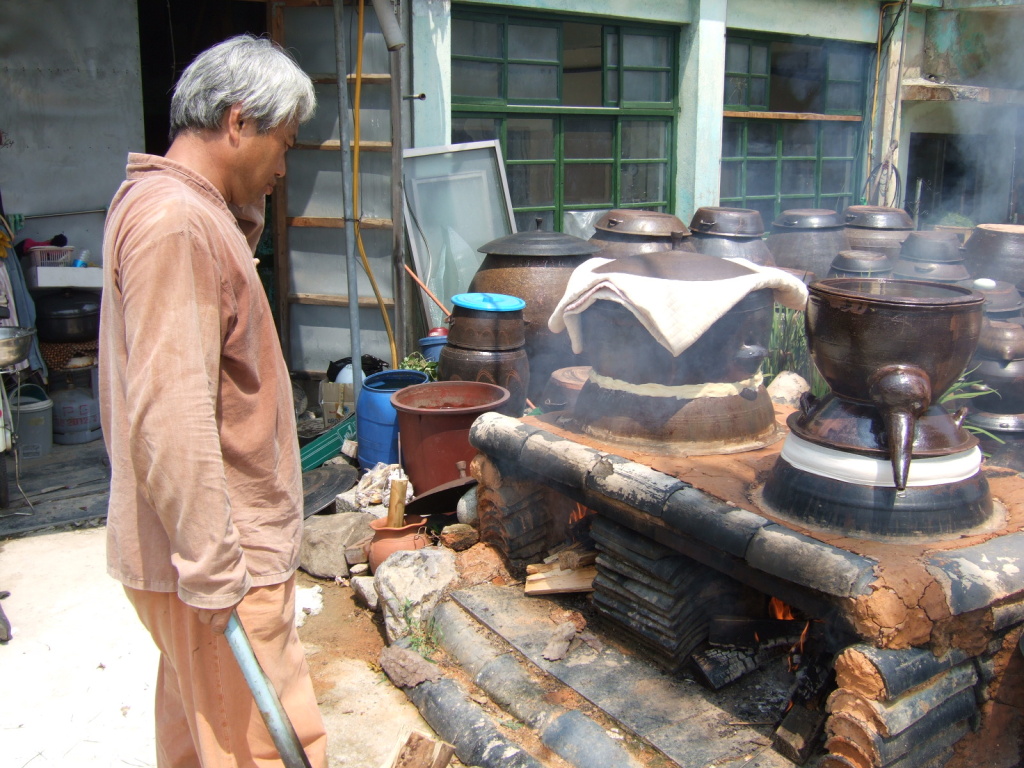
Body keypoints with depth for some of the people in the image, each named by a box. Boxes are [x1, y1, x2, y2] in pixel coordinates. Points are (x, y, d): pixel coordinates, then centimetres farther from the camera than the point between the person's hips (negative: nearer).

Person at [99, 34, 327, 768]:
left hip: (195, 549, 11)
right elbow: (170, 418, -26)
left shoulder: (179, 208, 12)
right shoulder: (175, 223, -21)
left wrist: (243, 213, 12)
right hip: (217, 556, -10)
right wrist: (216, 573, -23)